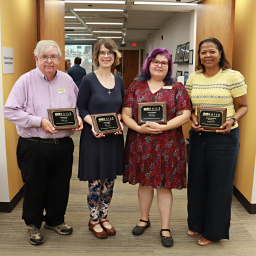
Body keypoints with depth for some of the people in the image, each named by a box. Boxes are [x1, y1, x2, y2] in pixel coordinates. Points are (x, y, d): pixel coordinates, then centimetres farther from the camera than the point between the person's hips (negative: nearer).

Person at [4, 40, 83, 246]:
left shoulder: (67, 80, 6)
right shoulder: (26, 81, -6)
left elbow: (77, 105, 17)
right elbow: (10, 111, -10)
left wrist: (78, 118, -5)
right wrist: (39, 121, -18)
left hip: (63, 145, 4)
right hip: (34, 147, -3)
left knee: (60, 186, 15)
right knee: (35, 187, 11)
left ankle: (55, 220, 38)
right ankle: (33, 224, 34)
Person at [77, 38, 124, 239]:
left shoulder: (119, 80, 7)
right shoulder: (88, 80, -7)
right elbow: (81, 108, -6)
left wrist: (119, 121, -6)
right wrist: (93, 124, -21)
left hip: (114, 137, 5)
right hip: (94, 137, -4)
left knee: (110, 181, 13)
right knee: (95, 182, 5)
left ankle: (104, 218, 32)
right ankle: (94, 221, 25)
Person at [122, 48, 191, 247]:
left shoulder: (177, 88, 2)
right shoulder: (136, 86, 6)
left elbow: (185, 115, -5)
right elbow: (126, 114, 2)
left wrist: (162, 127, -17)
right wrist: (139, 128, -16)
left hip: (168, 146, -1)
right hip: (140, 144, 2)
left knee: (165, 185, 5)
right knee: (144, 182, 14)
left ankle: (165, 228, 19)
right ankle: (144, 219, 34)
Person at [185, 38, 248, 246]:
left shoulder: (233, 76, -7)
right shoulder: (193, 78, 5)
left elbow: (244, 106, -1)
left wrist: (232, 121, -19)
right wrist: (192, 119, -7)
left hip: (224, 137, -4)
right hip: (198, 135, 4)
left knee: (220, 184, 6)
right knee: (197, 181, 14)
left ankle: (214, 231, 25)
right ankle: (197, 224, 36)